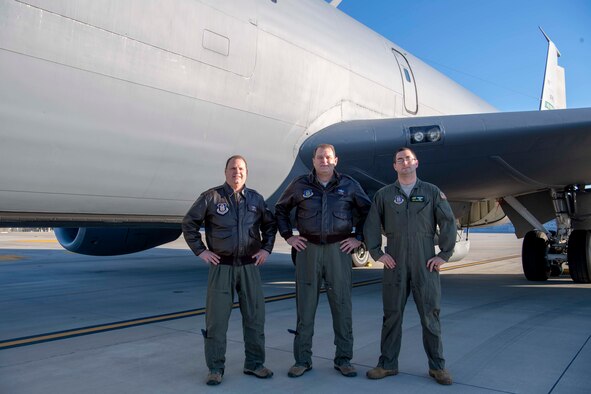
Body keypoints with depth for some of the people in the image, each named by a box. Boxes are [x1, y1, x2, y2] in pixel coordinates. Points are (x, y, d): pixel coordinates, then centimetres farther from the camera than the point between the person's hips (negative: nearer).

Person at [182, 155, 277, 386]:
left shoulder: (256, 199, 6)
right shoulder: (211, 197, -4)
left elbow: (270, 224, 19)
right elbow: (189, 223, 2)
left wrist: (266, 248, 8)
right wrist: (200, 250, -2)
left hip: (249, 266, 3)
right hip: (221, 266, -3)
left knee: (255, 316, 8)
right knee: (216, 318, 1)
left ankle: (254, 363, 23)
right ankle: (215, 368, 15)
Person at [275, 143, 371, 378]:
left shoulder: (349, 185, 4)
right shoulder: (300, 185, 4)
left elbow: (367, 210, 13)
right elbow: (280, 209, 15)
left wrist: (358, 237, 5)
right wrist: (288, 236, 7)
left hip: (339, 249, 0)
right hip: (308, 249, 0)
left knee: (342, 305, 4)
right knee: (305, 305, 5)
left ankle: (343, 359, 18)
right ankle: (302, 360, 16)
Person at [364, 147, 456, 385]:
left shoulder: (432, 192, 6)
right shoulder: (384, 194, 7)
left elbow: (448, 223, 3)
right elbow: (371, 225, 6)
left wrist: (444, 254, -2)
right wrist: (377, 253, -1)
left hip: (425, 262, 0)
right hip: (394, 262, 1)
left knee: (430, 314, 4)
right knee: (392, 314, 7)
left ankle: (437, 366, 17)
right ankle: (388, 364, 17)